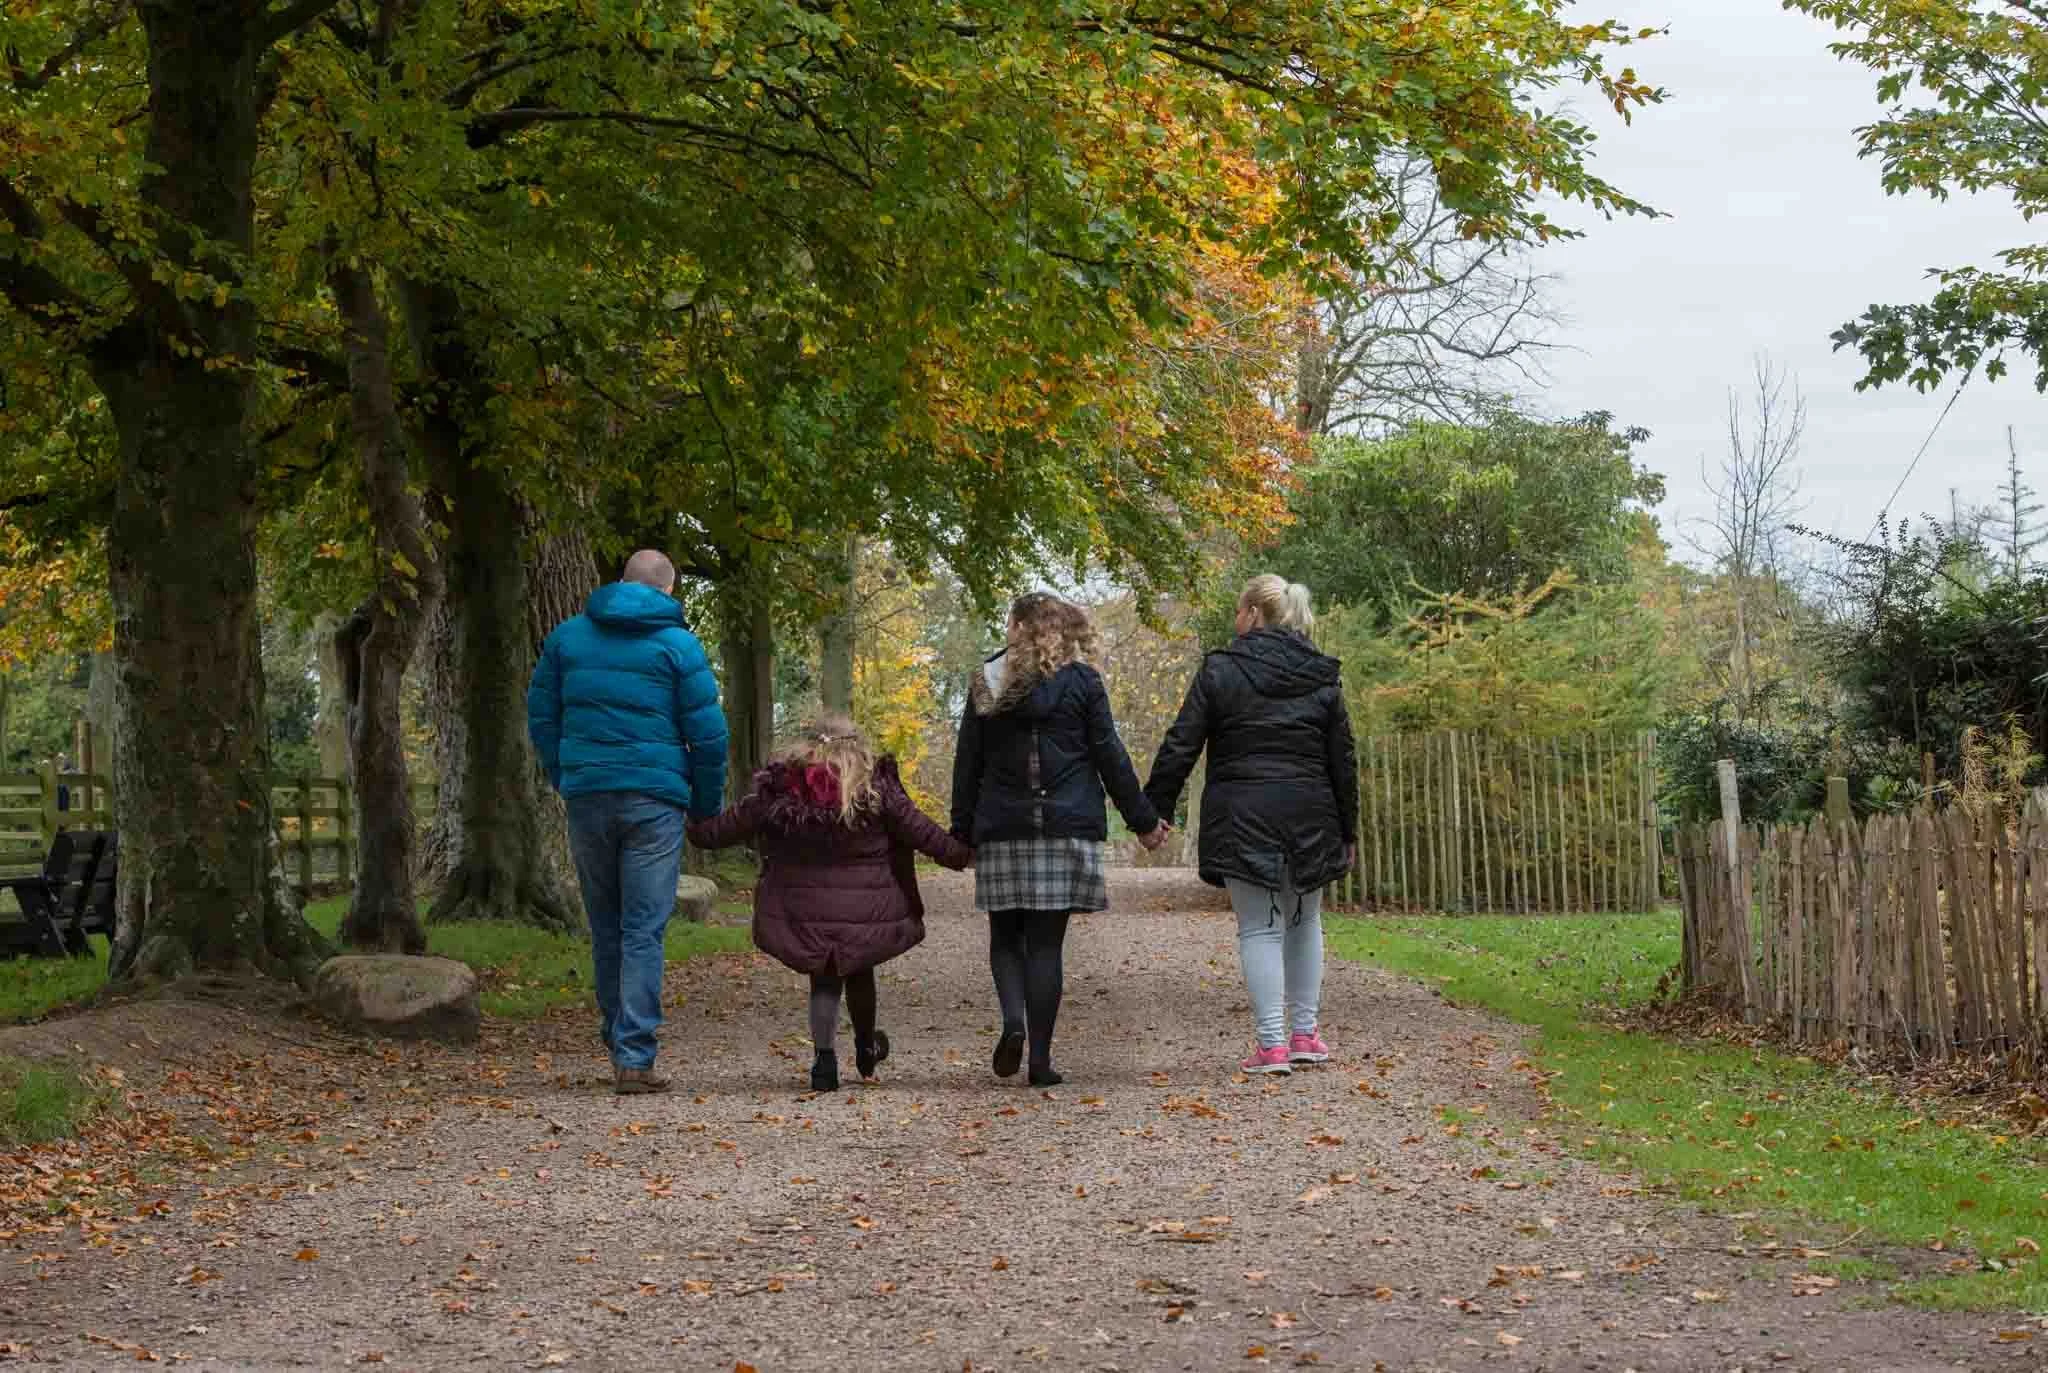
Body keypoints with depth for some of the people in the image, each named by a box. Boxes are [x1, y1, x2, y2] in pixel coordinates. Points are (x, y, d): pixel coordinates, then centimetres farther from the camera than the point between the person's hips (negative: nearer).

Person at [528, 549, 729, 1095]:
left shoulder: (568, 635, 7)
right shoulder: (678, 645, -3)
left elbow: (541, 714, 11)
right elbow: (708, 733, -4)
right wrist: (707, 805, 9)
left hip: (586, 798, 3)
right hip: (654, 801, -3)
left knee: (605, 926, 15)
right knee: (644, 929, -2)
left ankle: (619, 1044, 24)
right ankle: (634, 1057, -7)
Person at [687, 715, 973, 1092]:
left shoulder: (780, 789, 0)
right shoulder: (877, 786, -2)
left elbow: (732, 825, 8)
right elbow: (918, 830, 0)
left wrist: (694, 830, 27)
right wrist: (961, 854, 13)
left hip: (805, 910, 0)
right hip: (864, 911, 0)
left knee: (824, 980, 12)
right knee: (859, 970, 22)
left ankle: (824, 1058, -1)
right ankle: (866, 1046, 39)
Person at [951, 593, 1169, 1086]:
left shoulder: (986, 684, 7)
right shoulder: (1081, 682, 0)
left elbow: (967, 766, 8)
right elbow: (1110, 757, 0)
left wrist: (962, 832, 13)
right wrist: (1143, 820, 8)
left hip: (1001, 830, 1)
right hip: (1067, 829, -1)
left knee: (1005, 935, 13)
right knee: (1045, 942, 1)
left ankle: (1014, 1021, -13)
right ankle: (1040, 1059, -1)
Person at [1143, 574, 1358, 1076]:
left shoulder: (1220, 670, -4)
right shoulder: (1323, 677, 6)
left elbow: (1180, 747, -5)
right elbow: (1343, 760, 8)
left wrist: (1155, 809, 3)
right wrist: (1347, 831, 15)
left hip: (1241, 819, -3)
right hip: (1309, 819, 3)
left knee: (1259, 929, 0)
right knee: (1304, 922, 18)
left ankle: (1272, 1045, -6)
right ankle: (1304, 1034, 20)